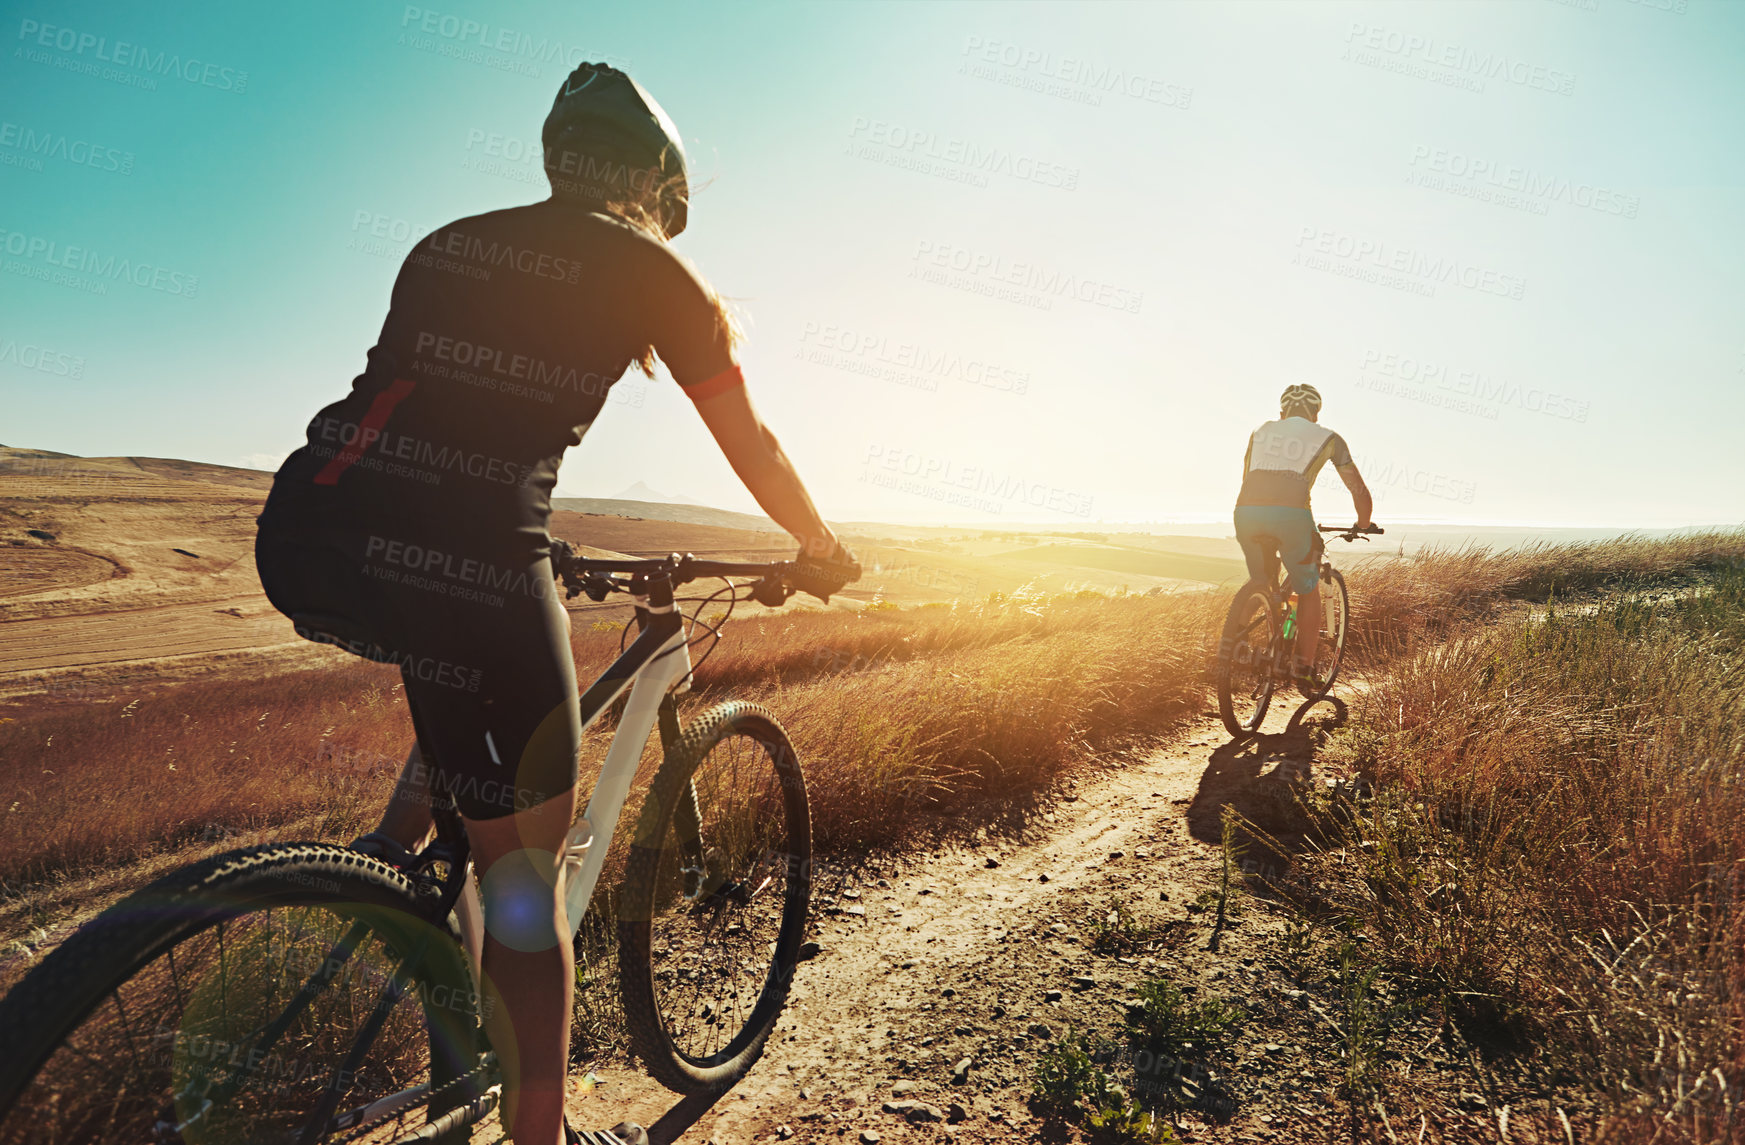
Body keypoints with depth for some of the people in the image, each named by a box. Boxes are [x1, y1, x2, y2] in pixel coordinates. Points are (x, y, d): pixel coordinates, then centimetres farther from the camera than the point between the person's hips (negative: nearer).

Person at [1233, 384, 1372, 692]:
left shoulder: (1261, 432, 30)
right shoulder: (1327, 437, 23)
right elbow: (1360, 491, 30)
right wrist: (1363, 526, 49)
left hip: (1247, 513, 2)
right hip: (1291, 515, -2)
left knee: (1260, 587, 28)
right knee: (1309, 591, 20)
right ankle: (1303, 669, 17)